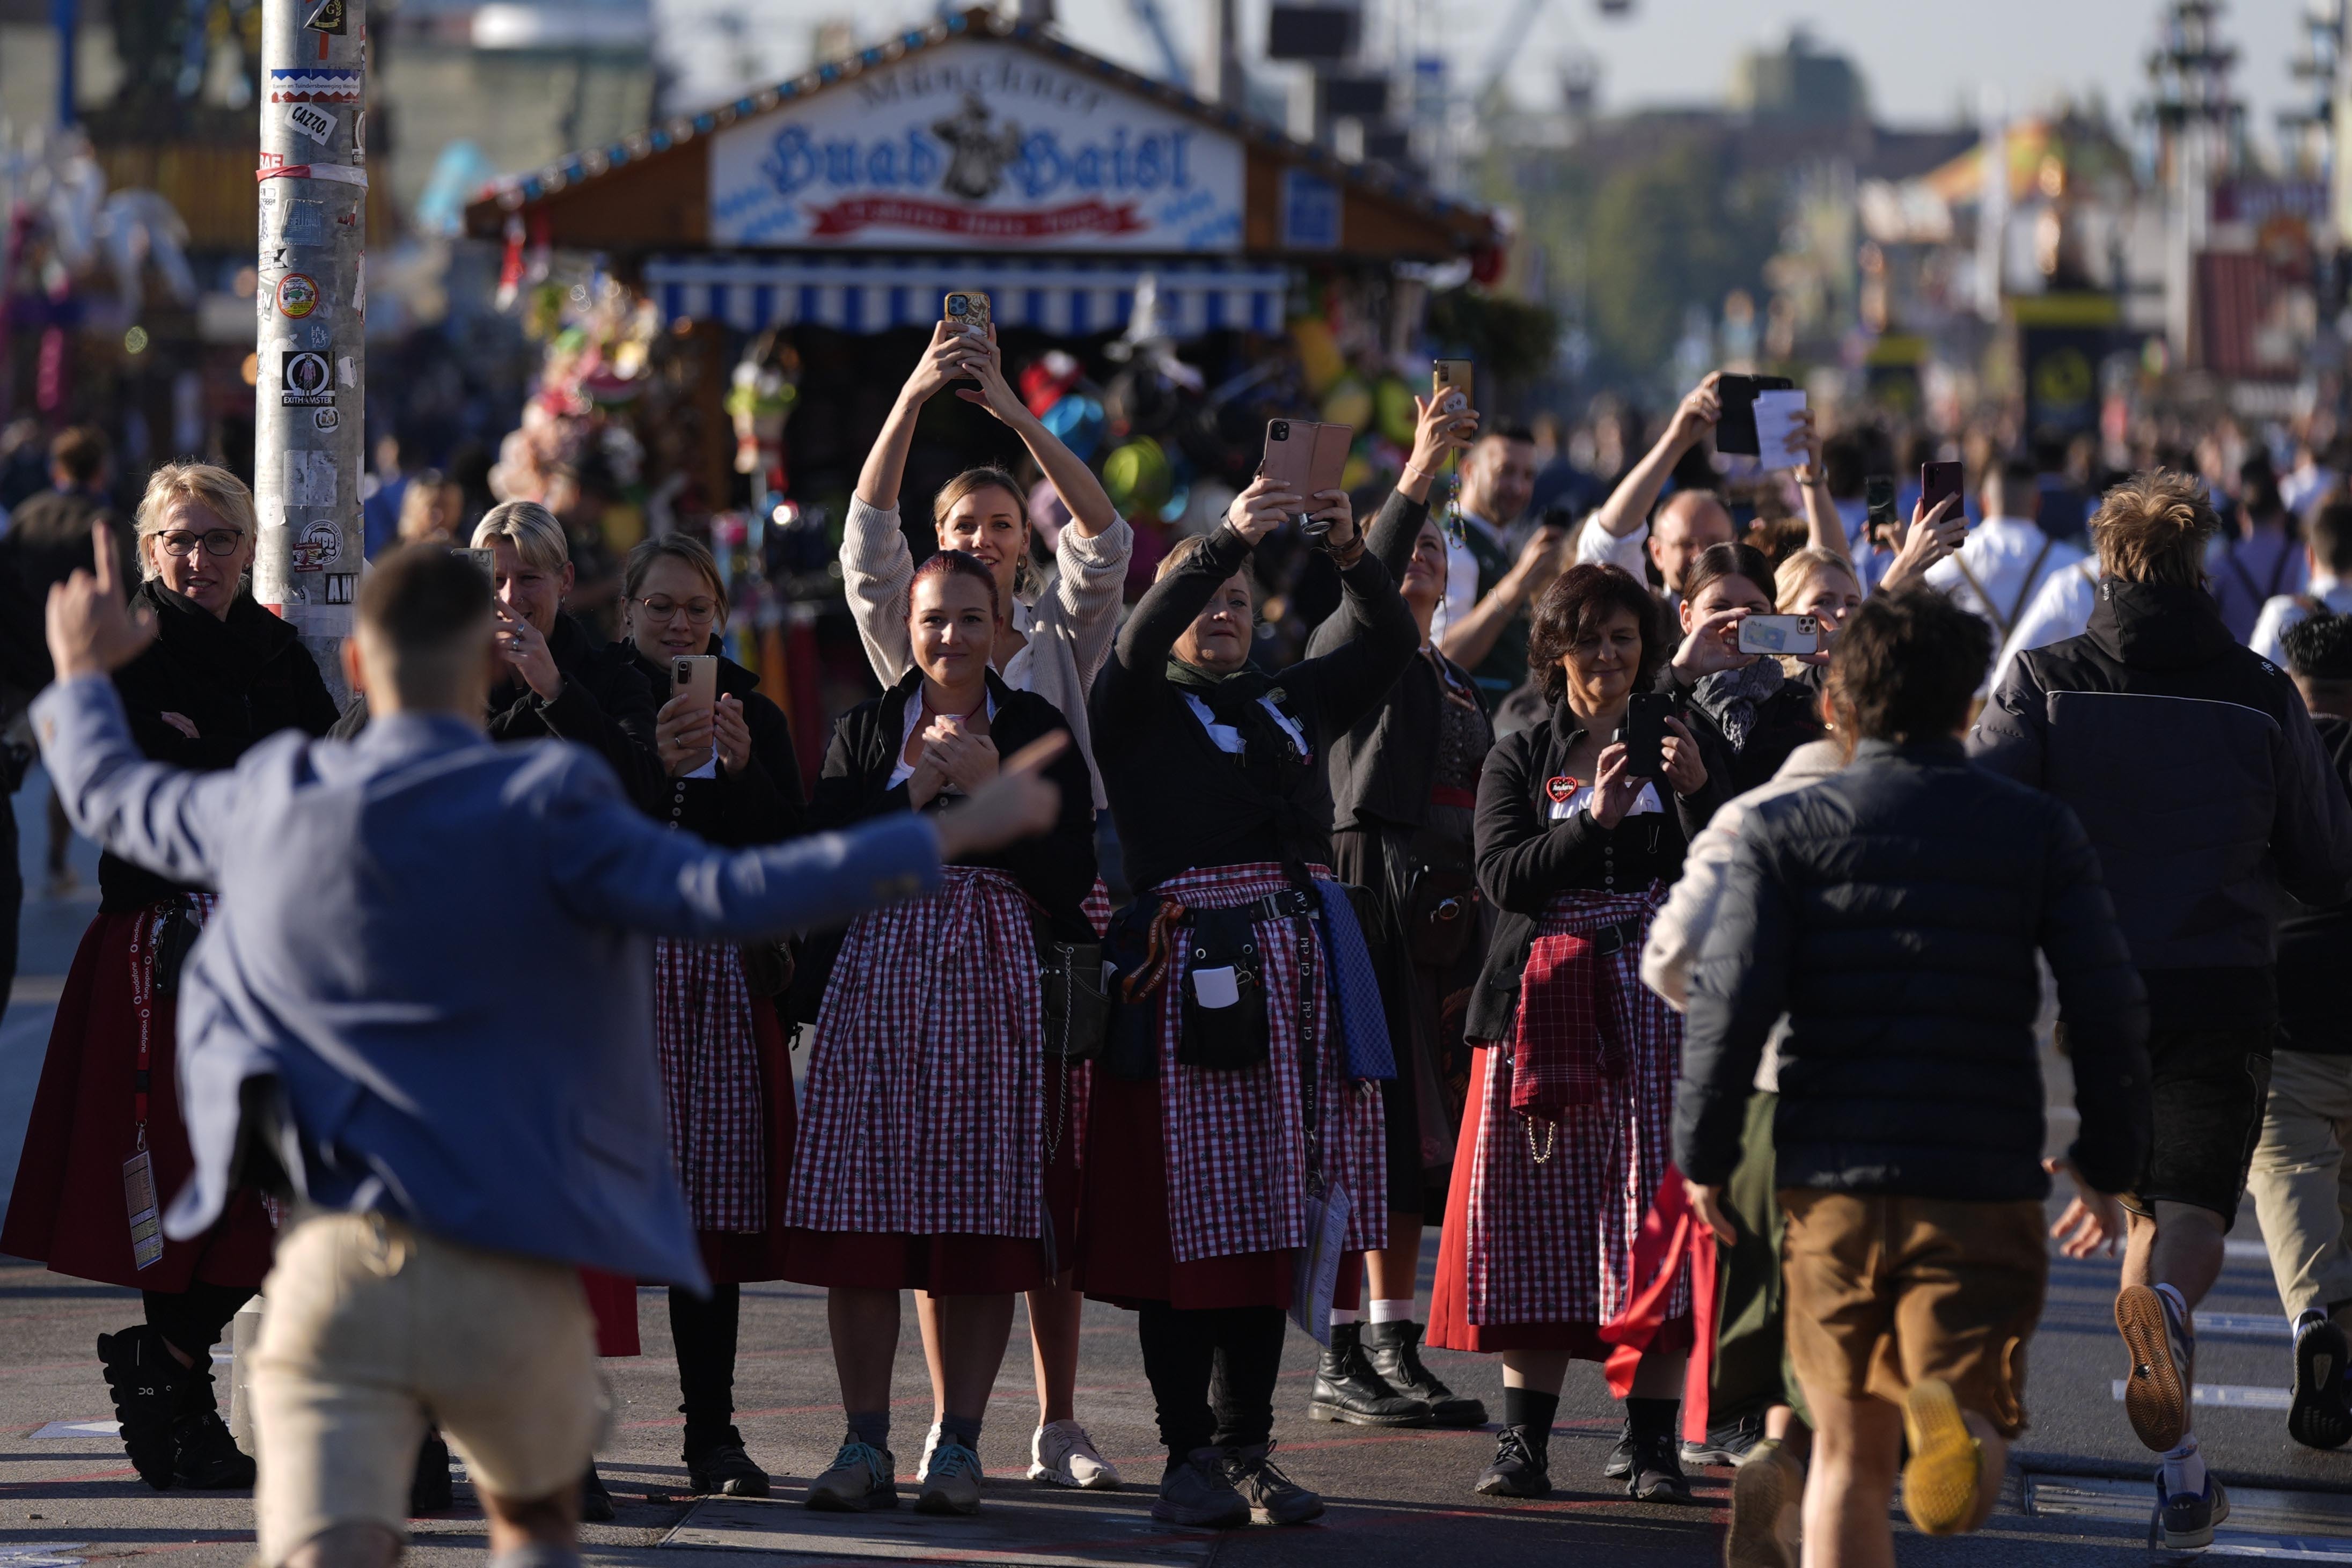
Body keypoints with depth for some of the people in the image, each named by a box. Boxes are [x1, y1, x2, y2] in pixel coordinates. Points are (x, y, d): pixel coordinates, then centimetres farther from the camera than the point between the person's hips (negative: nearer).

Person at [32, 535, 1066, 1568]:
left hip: (335, 1267, 1)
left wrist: (82, 672, 46)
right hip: (509, 1285, -1)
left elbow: (111, 796, 25)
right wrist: (954, 833, -17)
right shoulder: (543, 811, -7)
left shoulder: (274, 805, 6)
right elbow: (721, 896, -20)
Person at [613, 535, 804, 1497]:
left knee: (714, 1208, 0)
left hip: (724, 973, 3)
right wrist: (651, 765, -18)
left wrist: (741, 769, -9)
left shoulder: (756, 718, 15)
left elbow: (786, 860, 6)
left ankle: (712, 1434, 4)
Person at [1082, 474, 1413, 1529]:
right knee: (1184, 1216, -6)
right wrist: (1227, 537, -24)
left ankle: (1250, 1448, 10)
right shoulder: (1140, 710, 5)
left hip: (1300, 964, 5)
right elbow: (1138, 644, -15)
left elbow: (1392, 643, 7)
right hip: (1186, 966, -5)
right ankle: (1188, 1455, -4)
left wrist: (1351, 553, -11)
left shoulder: (1293, 703, 18)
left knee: (1272, 1219, 5)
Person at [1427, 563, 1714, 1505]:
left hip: (1655, 1004, 0)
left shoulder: (1676, 749, 11)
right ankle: (1524, 1438, 4)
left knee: (1655, 1217, -5)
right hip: (1545, 1006, 0)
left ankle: (1649, 1443, -2)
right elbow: (1502, 877, -5)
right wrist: (1594, 820, -16)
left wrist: (1698, 792, -14)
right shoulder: (1520, 760, 11)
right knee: (1538, 1216, -1)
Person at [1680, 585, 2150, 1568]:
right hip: (1989, 1182, -1)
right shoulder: (2039, 832, 5)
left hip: (1834, 1180, 1)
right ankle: (1956, 1426, -37)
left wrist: (1704, 1157, 3)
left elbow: (1730, 1002, -7)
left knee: (1849, 1456, 14)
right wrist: (2107, 1163, 12)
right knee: (1975, 1431, -1)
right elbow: (2107, 1008, 0)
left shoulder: (1784, 832, 2)